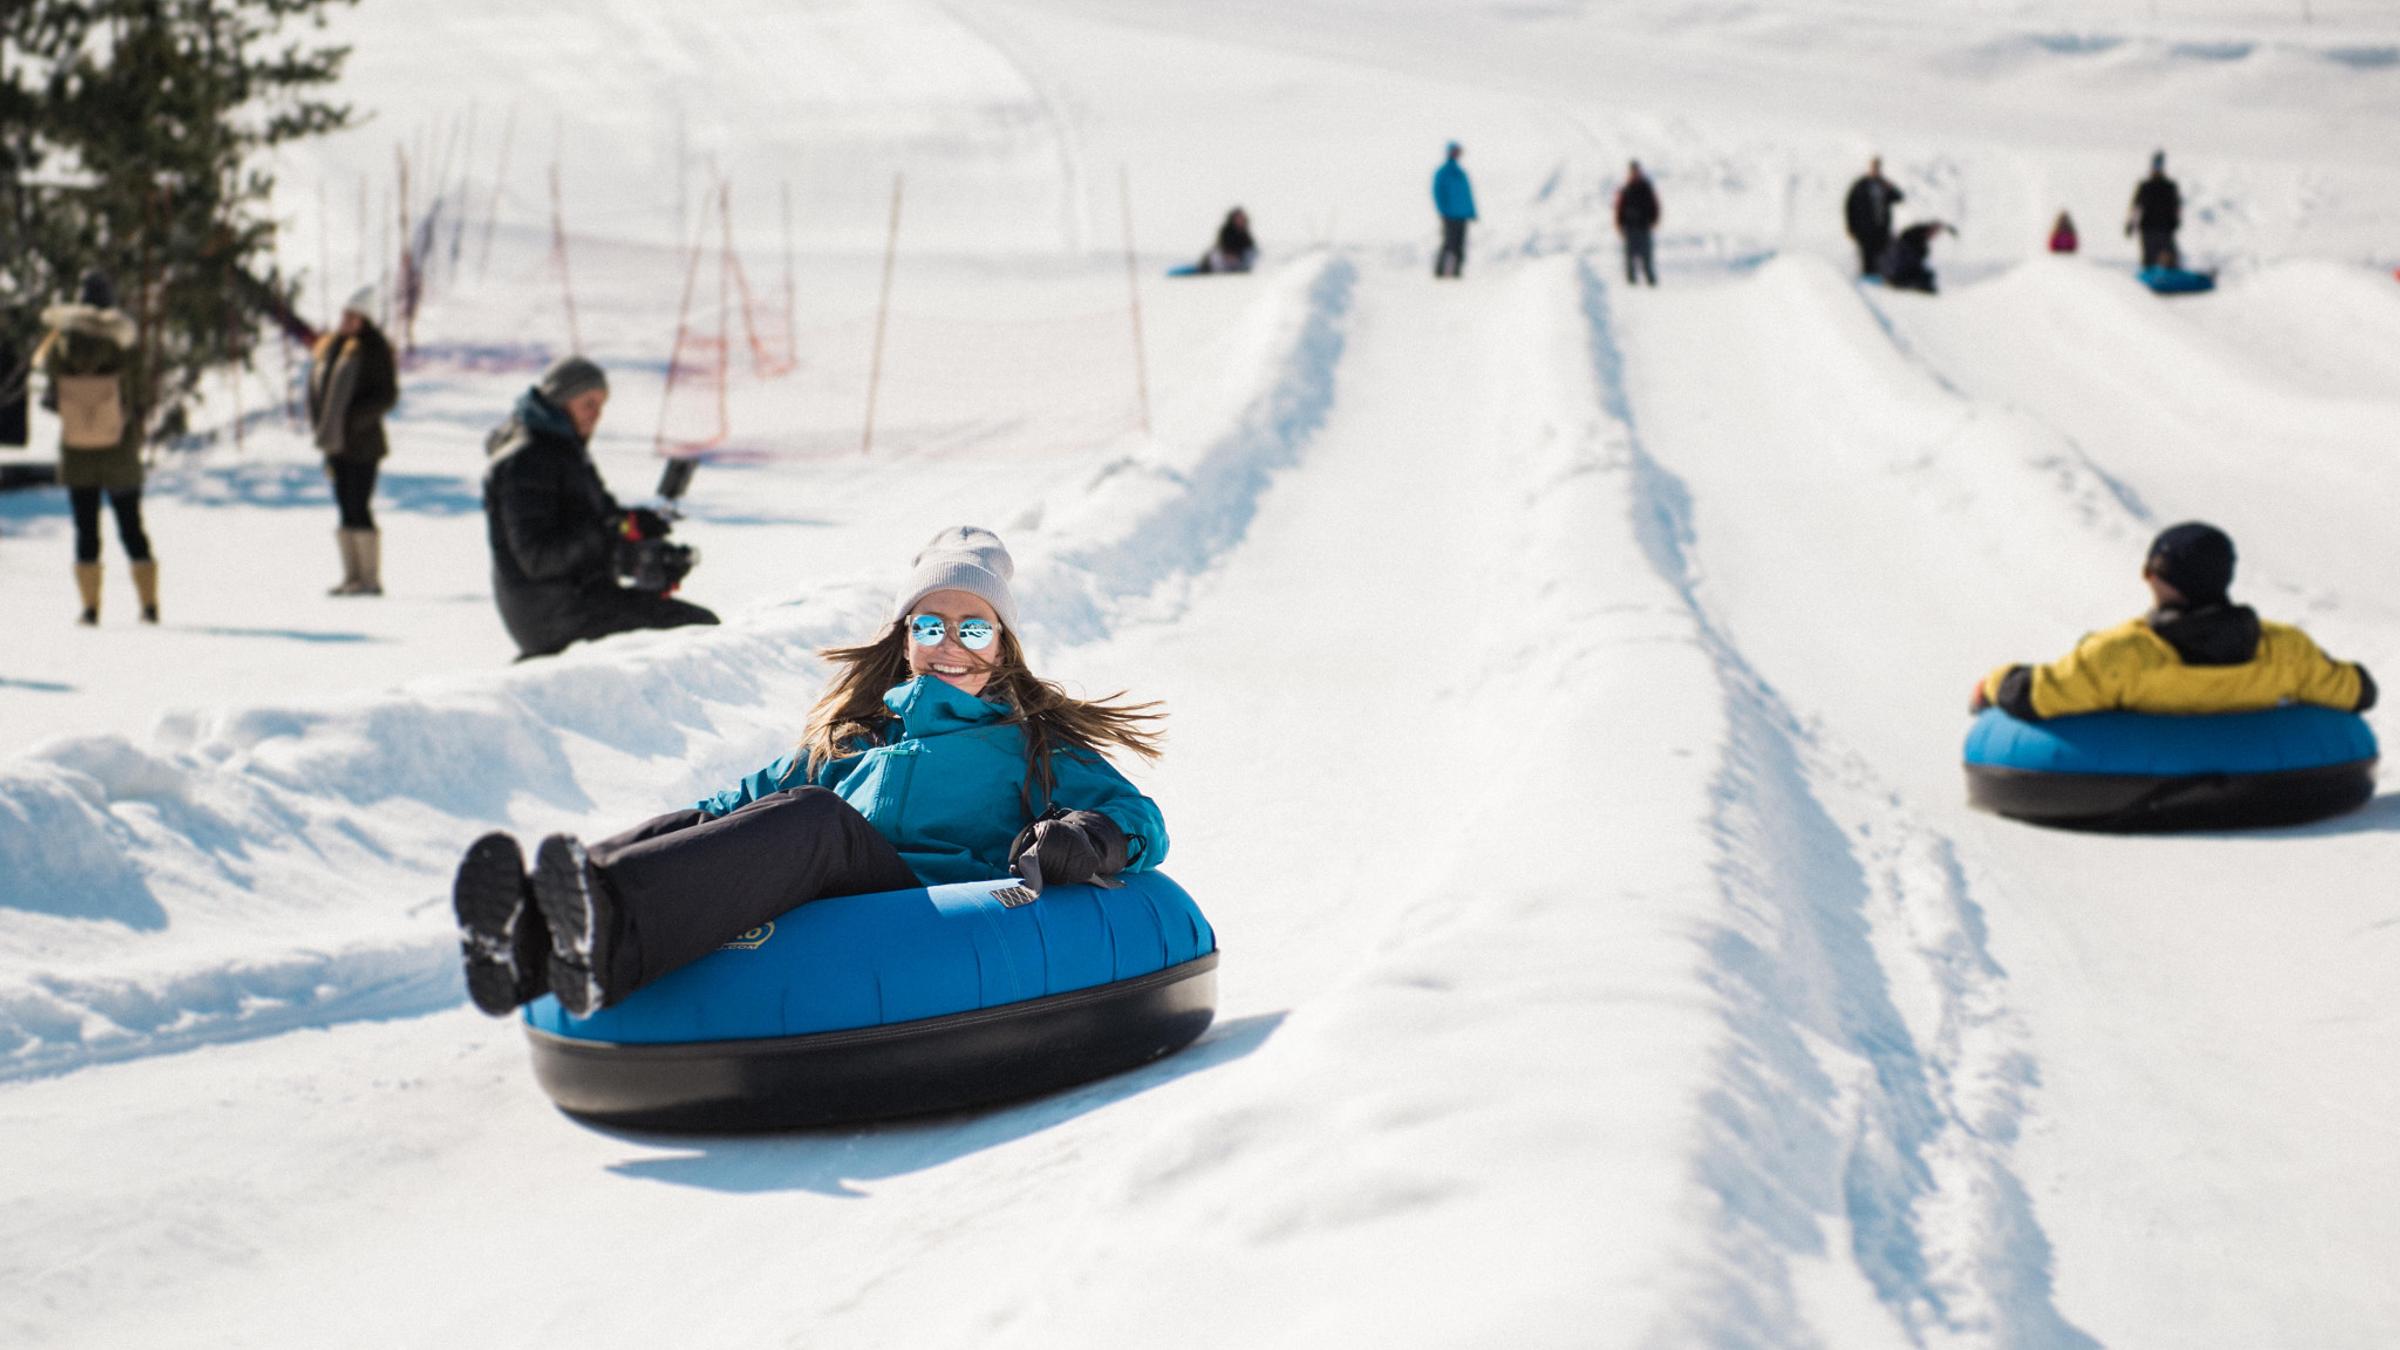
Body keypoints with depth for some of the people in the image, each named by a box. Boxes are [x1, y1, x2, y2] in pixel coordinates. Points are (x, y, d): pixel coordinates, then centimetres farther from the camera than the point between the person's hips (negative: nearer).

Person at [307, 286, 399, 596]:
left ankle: (371, 578, -3)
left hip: (362, 441, -7)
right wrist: (318, 422, 6)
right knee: (345, 509, 9)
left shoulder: (374, 349, -7)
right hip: (334, 442, 7)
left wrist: (354, 418, -19)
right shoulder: (329, 345, 13)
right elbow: (317, 383, 19)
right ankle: (351, 576, 13)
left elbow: (388, 394, -10)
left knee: (359, 508, -8)